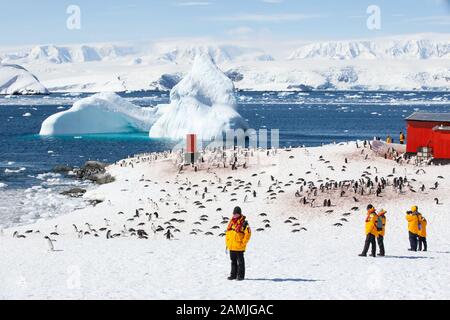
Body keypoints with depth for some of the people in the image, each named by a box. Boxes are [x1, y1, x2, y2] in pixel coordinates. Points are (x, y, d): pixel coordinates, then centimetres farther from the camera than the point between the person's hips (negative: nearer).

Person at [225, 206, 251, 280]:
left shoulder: (243, 223, -11)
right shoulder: (231, 222, 11)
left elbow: (248, 233, -14)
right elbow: (228, 232, 19)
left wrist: (243, 243, -14)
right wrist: (227, 242, 12)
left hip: (239, 247, -7)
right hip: (231, 246, 7)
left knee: (240, 261, 1)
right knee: (233, 261, 14)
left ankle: (240, 275, 7)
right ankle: (233, 275, 22)